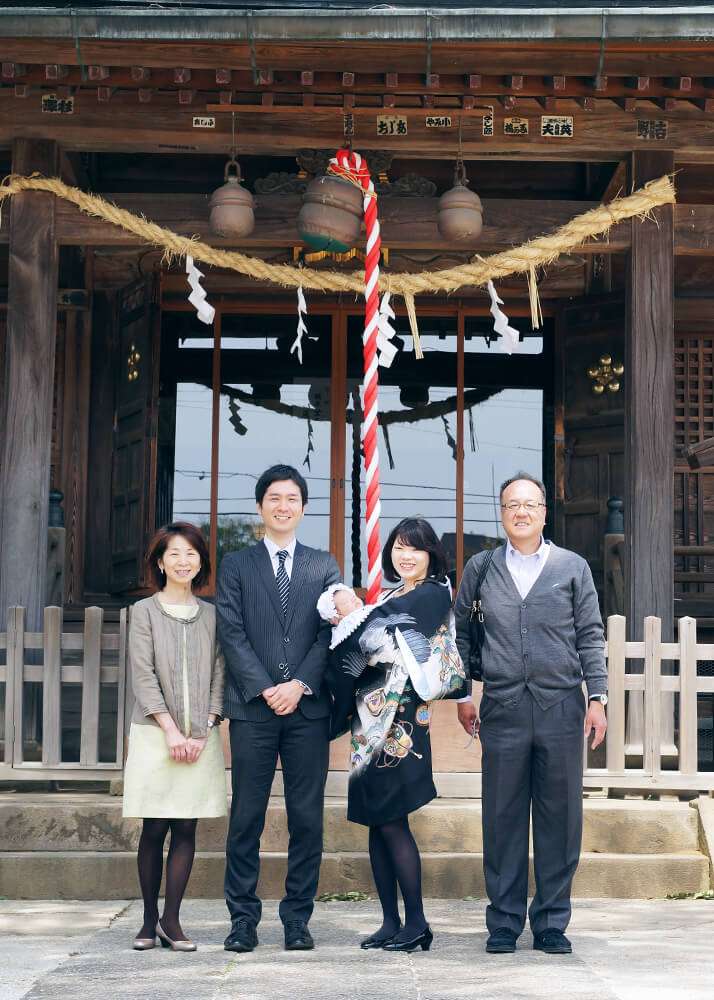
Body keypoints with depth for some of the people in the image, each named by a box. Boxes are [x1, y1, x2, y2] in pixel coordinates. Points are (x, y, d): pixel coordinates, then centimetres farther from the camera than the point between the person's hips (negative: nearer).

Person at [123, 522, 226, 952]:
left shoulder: (211, 614, 10)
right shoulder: (145, 611, 3)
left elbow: (219, 676, 6)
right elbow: (144, 677, -4)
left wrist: (204, 731, -5)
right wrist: (171, 730, -12)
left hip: (201, 736, 2)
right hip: (155, 734, -2)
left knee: (186, 828, 1)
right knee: (154, 830, 0)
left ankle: (171, 919, 6)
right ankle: (149, 920, 9)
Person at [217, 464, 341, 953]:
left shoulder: (324, 566, 12)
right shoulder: (236, 565, 10)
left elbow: (330, 633, 4)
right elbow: (232, 633, 1)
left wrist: (300, 685, -10)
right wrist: (265, 689, -10)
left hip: (308, 707, 1)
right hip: (252, 707, -1)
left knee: (307, 819, 2)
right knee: (246, 818, 1)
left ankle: (298, 918, 10)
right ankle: (244, 920, 7)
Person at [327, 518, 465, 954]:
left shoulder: (433, 594, -6)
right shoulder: (392, 596, 19)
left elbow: (379, 634, -14)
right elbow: (370, 643, 9)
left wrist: (352, 613, 3)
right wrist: (354, 615, -9)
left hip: (400, 717, -8)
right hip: (373, 718, 8)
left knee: (391, 819, -7)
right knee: (376, 820, 7)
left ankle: (416, 922, 1)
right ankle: (390, 922, 13)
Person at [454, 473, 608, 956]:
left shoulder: (573, 567, 8)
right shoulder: (480, 568, 10)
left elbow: (591, 638, 6)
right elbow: (460, 633, 13)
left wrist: (597, 698, -1)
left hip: (561, 707, 0)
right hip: (502, 710, 0)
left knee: (560, 818, 3)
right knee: (503, 818, 3)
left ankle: (551, 924, 12)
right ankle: (504, 923, 12)